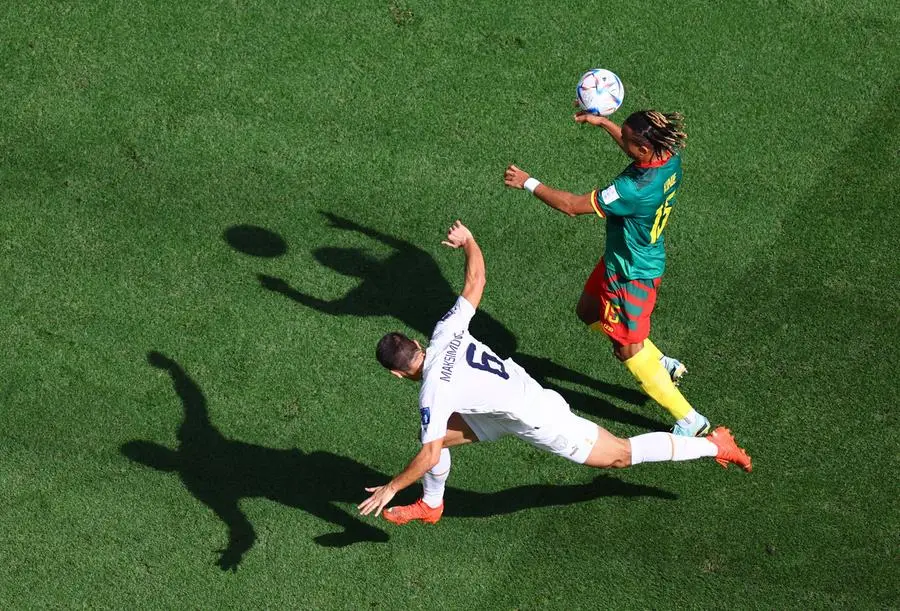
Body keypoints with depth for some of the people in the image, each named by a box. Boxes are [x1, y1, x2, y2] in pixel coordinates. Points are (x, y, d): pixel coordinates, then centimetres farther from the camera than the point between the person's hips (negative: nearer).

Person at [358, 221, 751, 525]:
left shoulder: (433, 392, -28)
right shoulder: (446, 331, -11)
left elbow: (429, 456, -25)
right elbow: (476, 280, -2)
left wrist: (391, 488, -14)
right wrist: (468, 242, 15)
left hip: (536, 421, -8)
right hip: (523, 394, 8)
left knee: (619, 455, 7)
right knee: (436, 433, 10)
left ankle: (712, 446, 17)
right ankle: (431, 506, 34)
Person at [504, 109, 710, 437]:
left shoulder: (636, 189, -39)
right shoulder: (669, 156, -15)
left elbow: (572, 205, -29)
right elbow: (635, 147, 14)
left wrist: (529, 183, -18)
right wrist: (602, 123, 13)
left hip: (631, 273, -9)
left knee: (628, 350, 8)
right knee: (588, 311, 27)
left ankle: (689, 420, 20)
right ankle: (662, 364, 36)